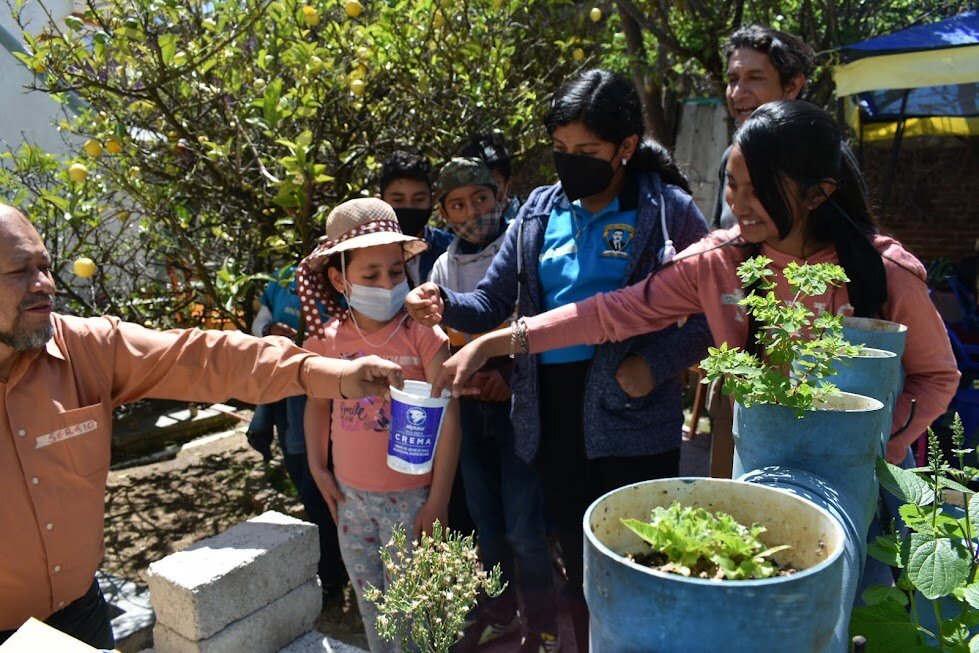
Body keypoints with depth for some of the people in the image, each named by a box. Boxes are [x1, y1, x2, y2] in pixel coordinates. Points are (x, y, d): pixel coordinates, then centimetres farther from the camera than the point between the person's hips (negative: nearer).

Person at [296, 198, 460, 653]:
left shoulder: (422, 335, -15)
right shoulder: (327, 339, -4)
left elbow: (448, 417, -14)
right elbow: (317, 404, 12)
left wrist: (439, 499, -14)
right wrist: (318, 469, 8)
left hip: (409, 496, -4)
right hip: (351, 495, 4)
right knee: (369, 602, 21)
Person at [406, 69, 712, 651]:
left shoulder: (669, 209, -4)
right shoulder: (541, 211, 6)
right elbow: (493, 302, 5)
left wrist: (655, 364, -17)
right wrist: (444, 304, -15)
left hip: (633, 415, -3)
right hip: (553, 410, 4)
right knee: (579, 559, 19)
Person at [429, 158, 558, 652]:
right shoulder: (444, 266, 9)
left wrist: (509, 373, -19)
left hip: (517, 401, -5)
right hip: (468, 406, 5)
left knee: (523, 525, -3)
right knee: (485, 519, 16)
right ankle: (499, 612, 37)